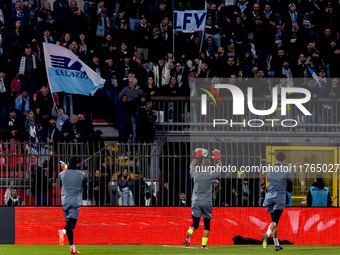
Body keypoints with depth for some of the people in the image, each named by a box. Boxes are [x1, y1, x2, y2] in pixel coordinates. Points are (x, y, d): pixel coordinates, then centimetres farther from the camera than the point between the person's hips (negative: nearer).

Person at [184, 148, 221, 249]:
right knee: (207, 225, 11)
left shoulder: (196, 173, 1)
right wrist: (217, 159, 22)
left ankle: (189, 234, -30)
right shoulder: (210, 175, -6)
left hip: (195, 201, 2)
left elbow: (191, 167, 25)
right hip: (206, 202, -2)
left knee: (195, 224, 1)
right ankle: (204, 244, 7)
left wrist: (196, 157, 31)